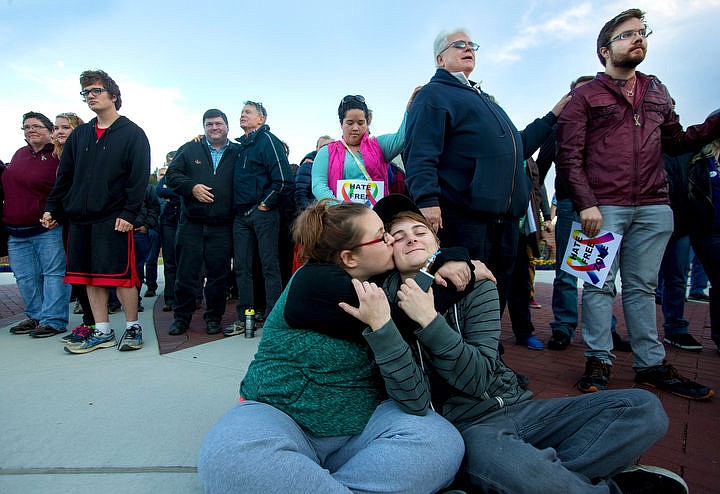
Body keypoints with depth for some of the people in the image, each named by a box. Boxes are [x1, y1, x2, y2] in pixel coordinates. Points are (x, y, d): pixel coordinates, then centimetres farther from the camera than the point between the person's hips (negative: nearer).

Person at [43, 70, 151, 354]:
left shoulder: (132, 134, 1)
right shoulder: (79, 135, 18)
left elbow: (139, 177, -8)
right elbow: (64, 176, 19)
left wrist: (129, 213, -16)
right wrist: (52, 208, 12)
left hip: (113, 219, -6)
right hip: (79, 218, 6)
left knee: (120, 275, -5)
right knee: (90, 276, 7)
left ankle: (132, 328, 9)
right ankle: (102, 332, 16)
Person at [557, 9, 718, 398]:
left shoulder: (657, 92, 21)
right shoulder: (585, 96, 4)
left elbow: (676, 141, 22)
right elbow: (569, 156, -4)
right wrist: (585, 204, -14)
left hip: (653, 208, 5)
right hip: (603, 207, -4)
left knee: (643, 287, 9)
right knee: (600, 284, -1)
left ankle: (651, 365, 17)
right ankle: (598, 361, 9)